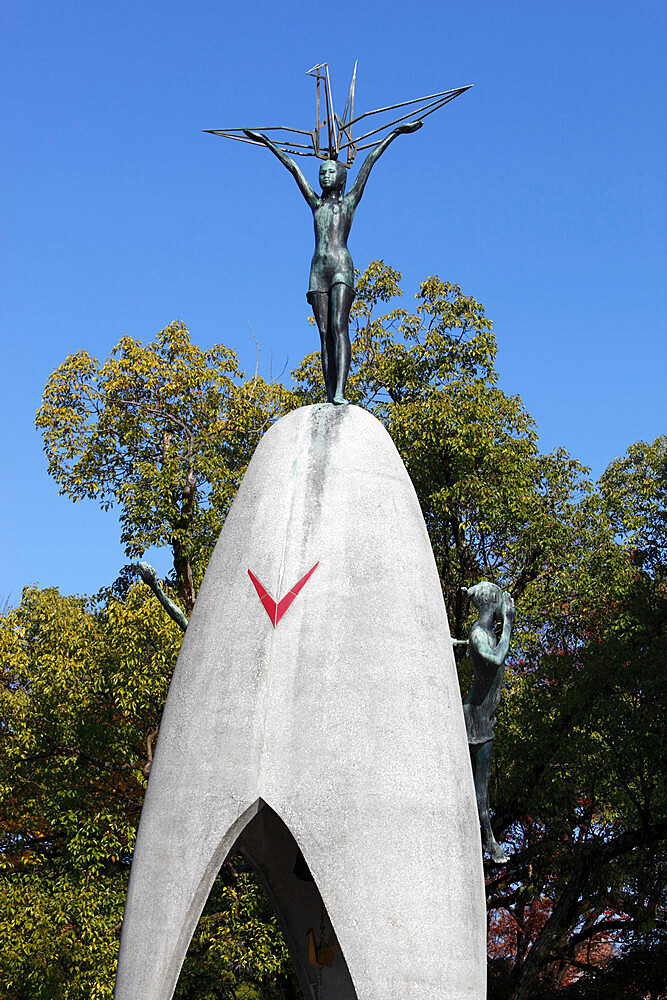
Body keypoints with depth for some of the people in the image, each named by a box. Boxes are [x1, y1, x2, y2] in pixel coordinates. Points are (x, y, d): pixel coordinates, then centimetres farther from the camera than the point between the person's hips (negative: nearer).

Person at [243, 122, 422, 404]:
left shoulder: (349, 201, 14)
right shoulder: (316, 203, 23)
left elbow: (369, 162, 16)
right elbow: (293, 167, 29)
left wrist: (395, 133, 21)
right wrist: (267, 143, 39)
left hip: (341, 267, -4)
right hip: (318, 269, 4)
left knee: (339, 327, -18)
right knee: (324, 333, -3)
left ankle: (340, 392, -29)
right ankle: (329, 397, -8)